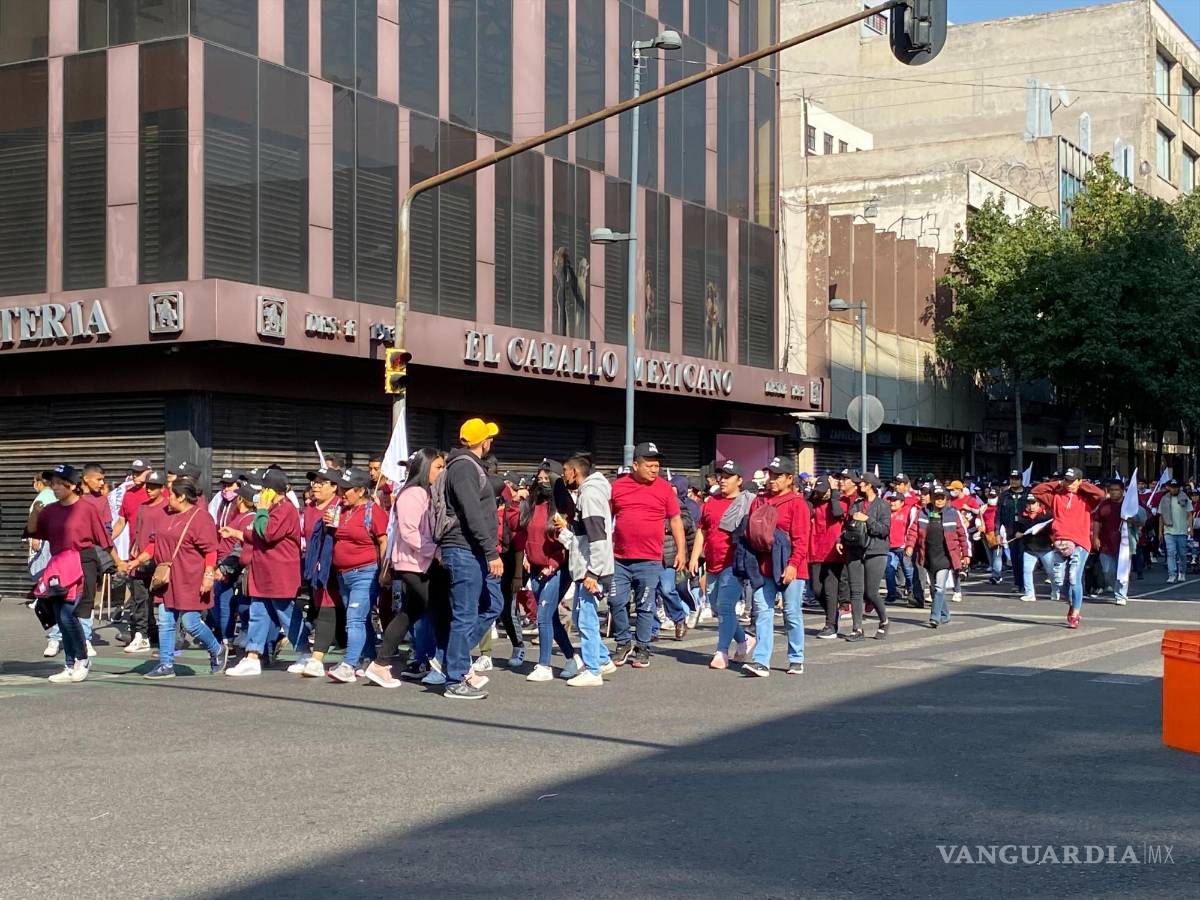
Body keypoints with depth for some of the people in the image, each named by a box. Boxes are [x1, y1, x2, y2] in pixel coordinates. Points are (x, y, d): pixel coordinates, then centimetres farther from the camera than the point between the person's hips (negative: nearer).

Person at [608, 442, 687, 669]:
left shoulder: (665, 489, 2)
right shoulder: (618, 486, 5)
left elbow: (675, 520, 7)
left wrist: (680, 550, 2)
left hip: (650, 561, -2)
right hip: (620, 559, 2)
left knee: (645, 606, 4)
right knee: (616, 602, 2)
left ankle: (642, 648, 15)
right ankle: (624, 643, 19)